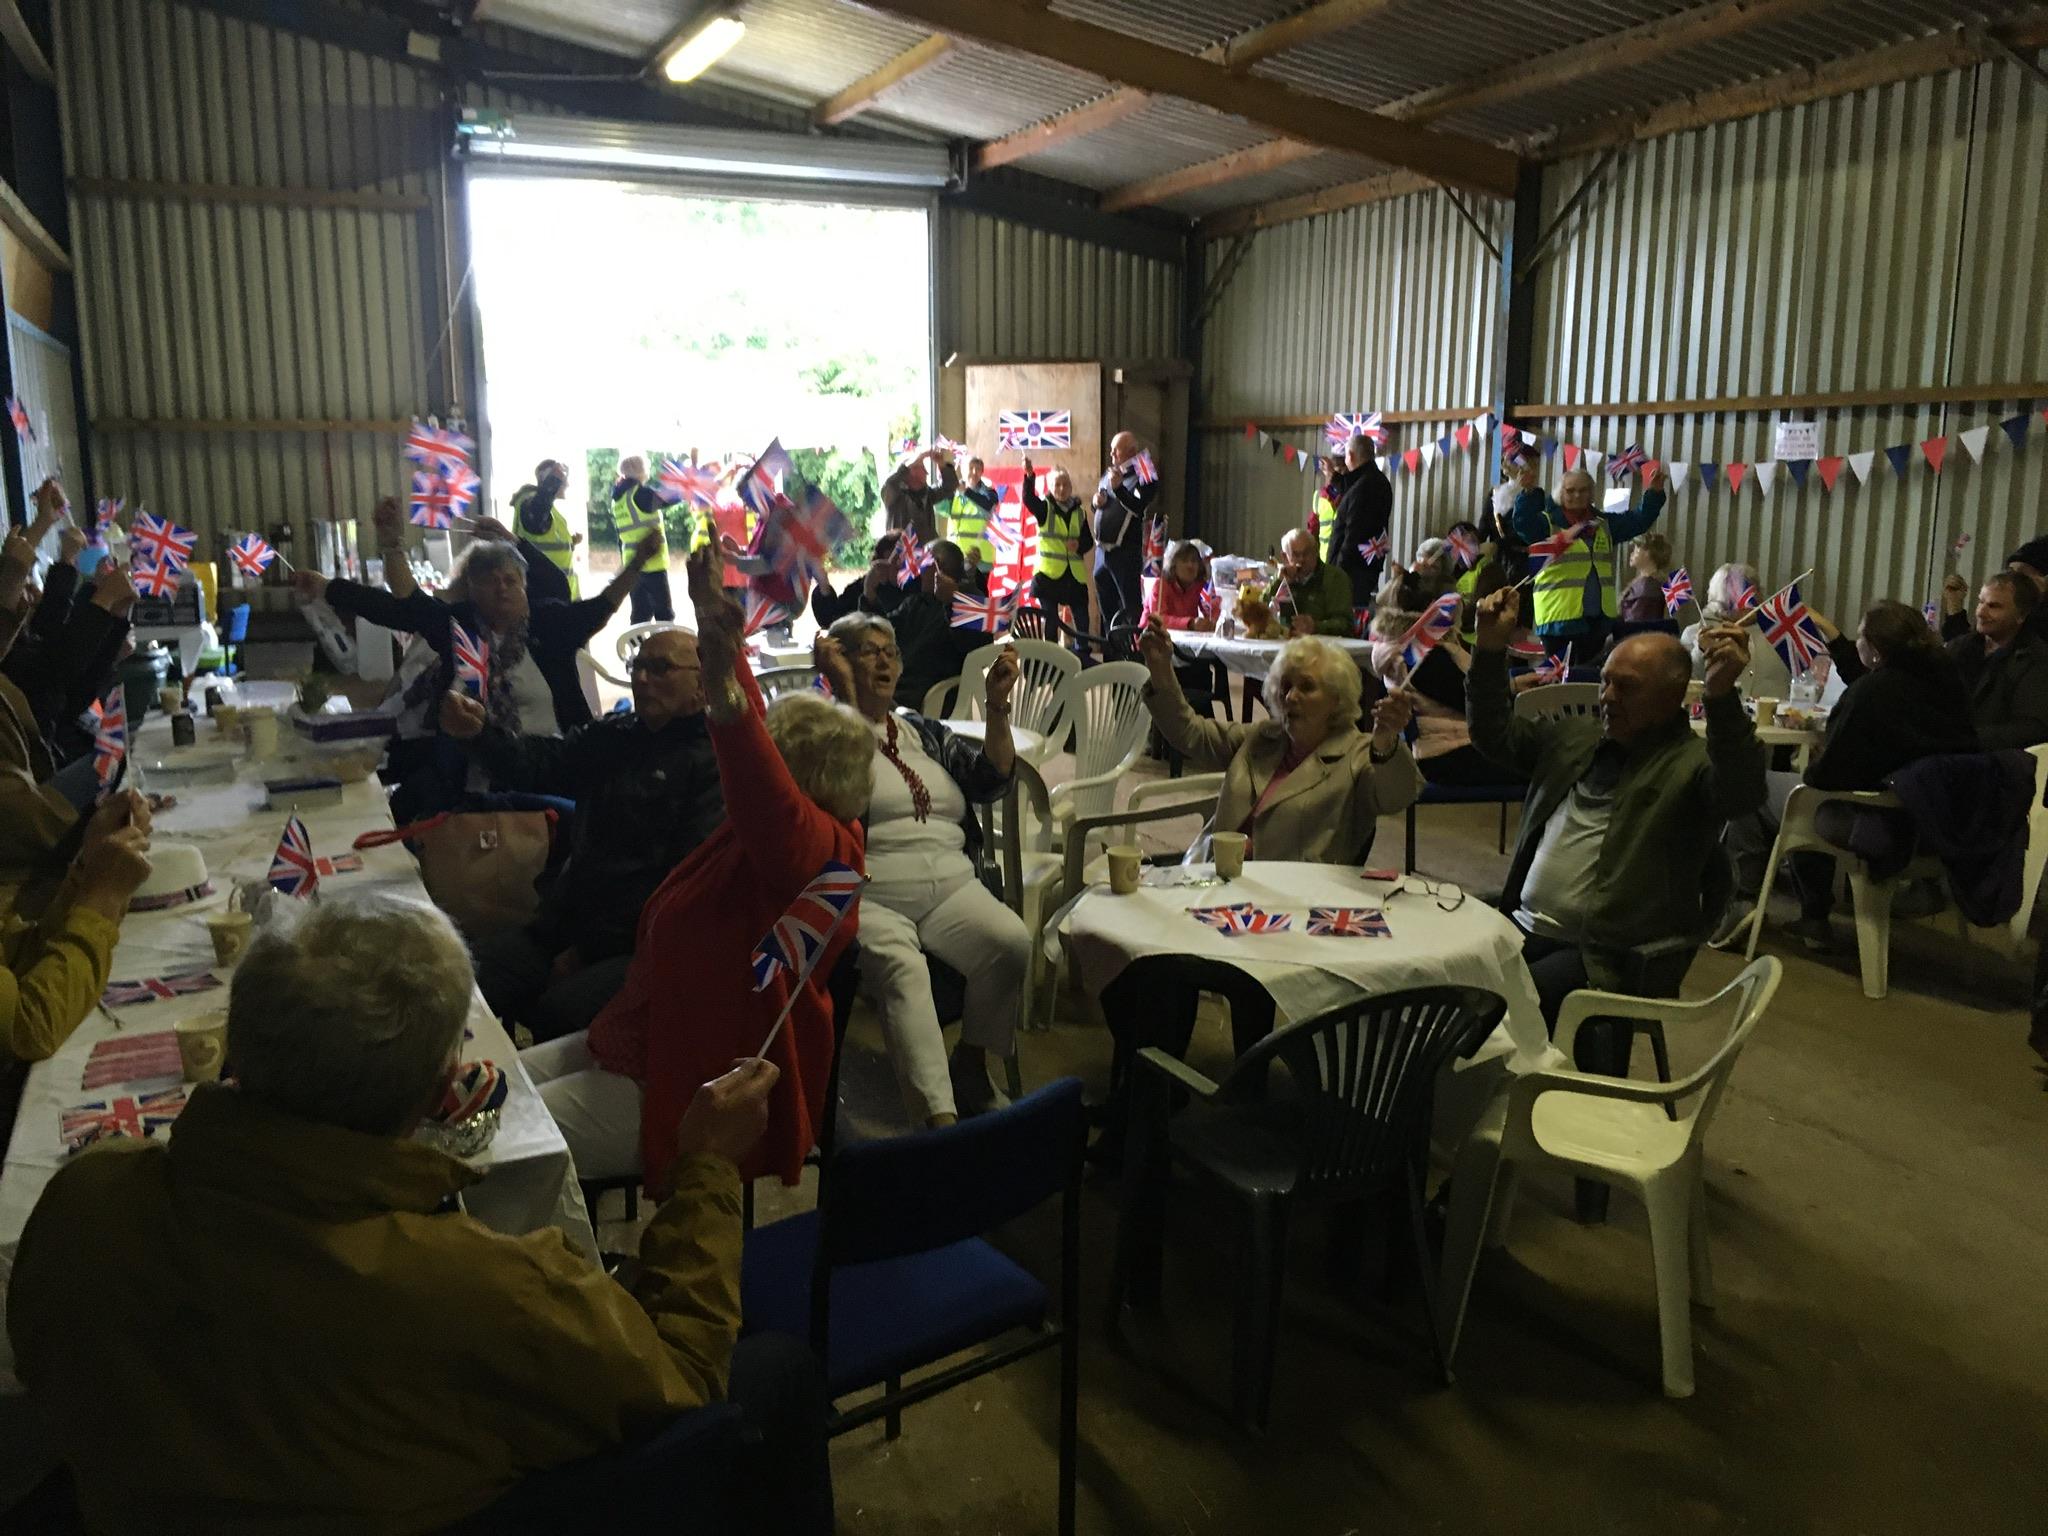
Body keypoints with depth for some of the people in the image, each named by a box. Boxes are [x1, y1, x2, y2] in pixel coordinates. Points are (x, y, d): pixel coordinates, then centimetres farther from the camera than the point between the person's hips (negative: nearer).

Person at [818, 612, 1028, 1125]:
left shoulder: (924, 731, 22)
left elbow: (989, 780, 12)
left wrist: (998, 705, 2)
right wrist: (846, 693, -17)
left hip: (950, 886, 5)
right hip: (867, 898, -5)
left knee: (1012, 943, -24)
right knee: (901, 967, -36)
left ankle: (970, 1064, -1)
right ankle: (940, 1118, -41)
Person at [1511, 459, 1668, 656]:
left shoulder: (1604, 523, 16)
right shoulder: (1549, 522, -3)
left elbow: (1639, 519, 18)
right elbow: (1523, 523, -22)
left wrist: (1654, 492, 3)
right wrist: (1530, 491, -37)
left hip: (1598, 617, 6)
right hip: (1559, 616, -5)